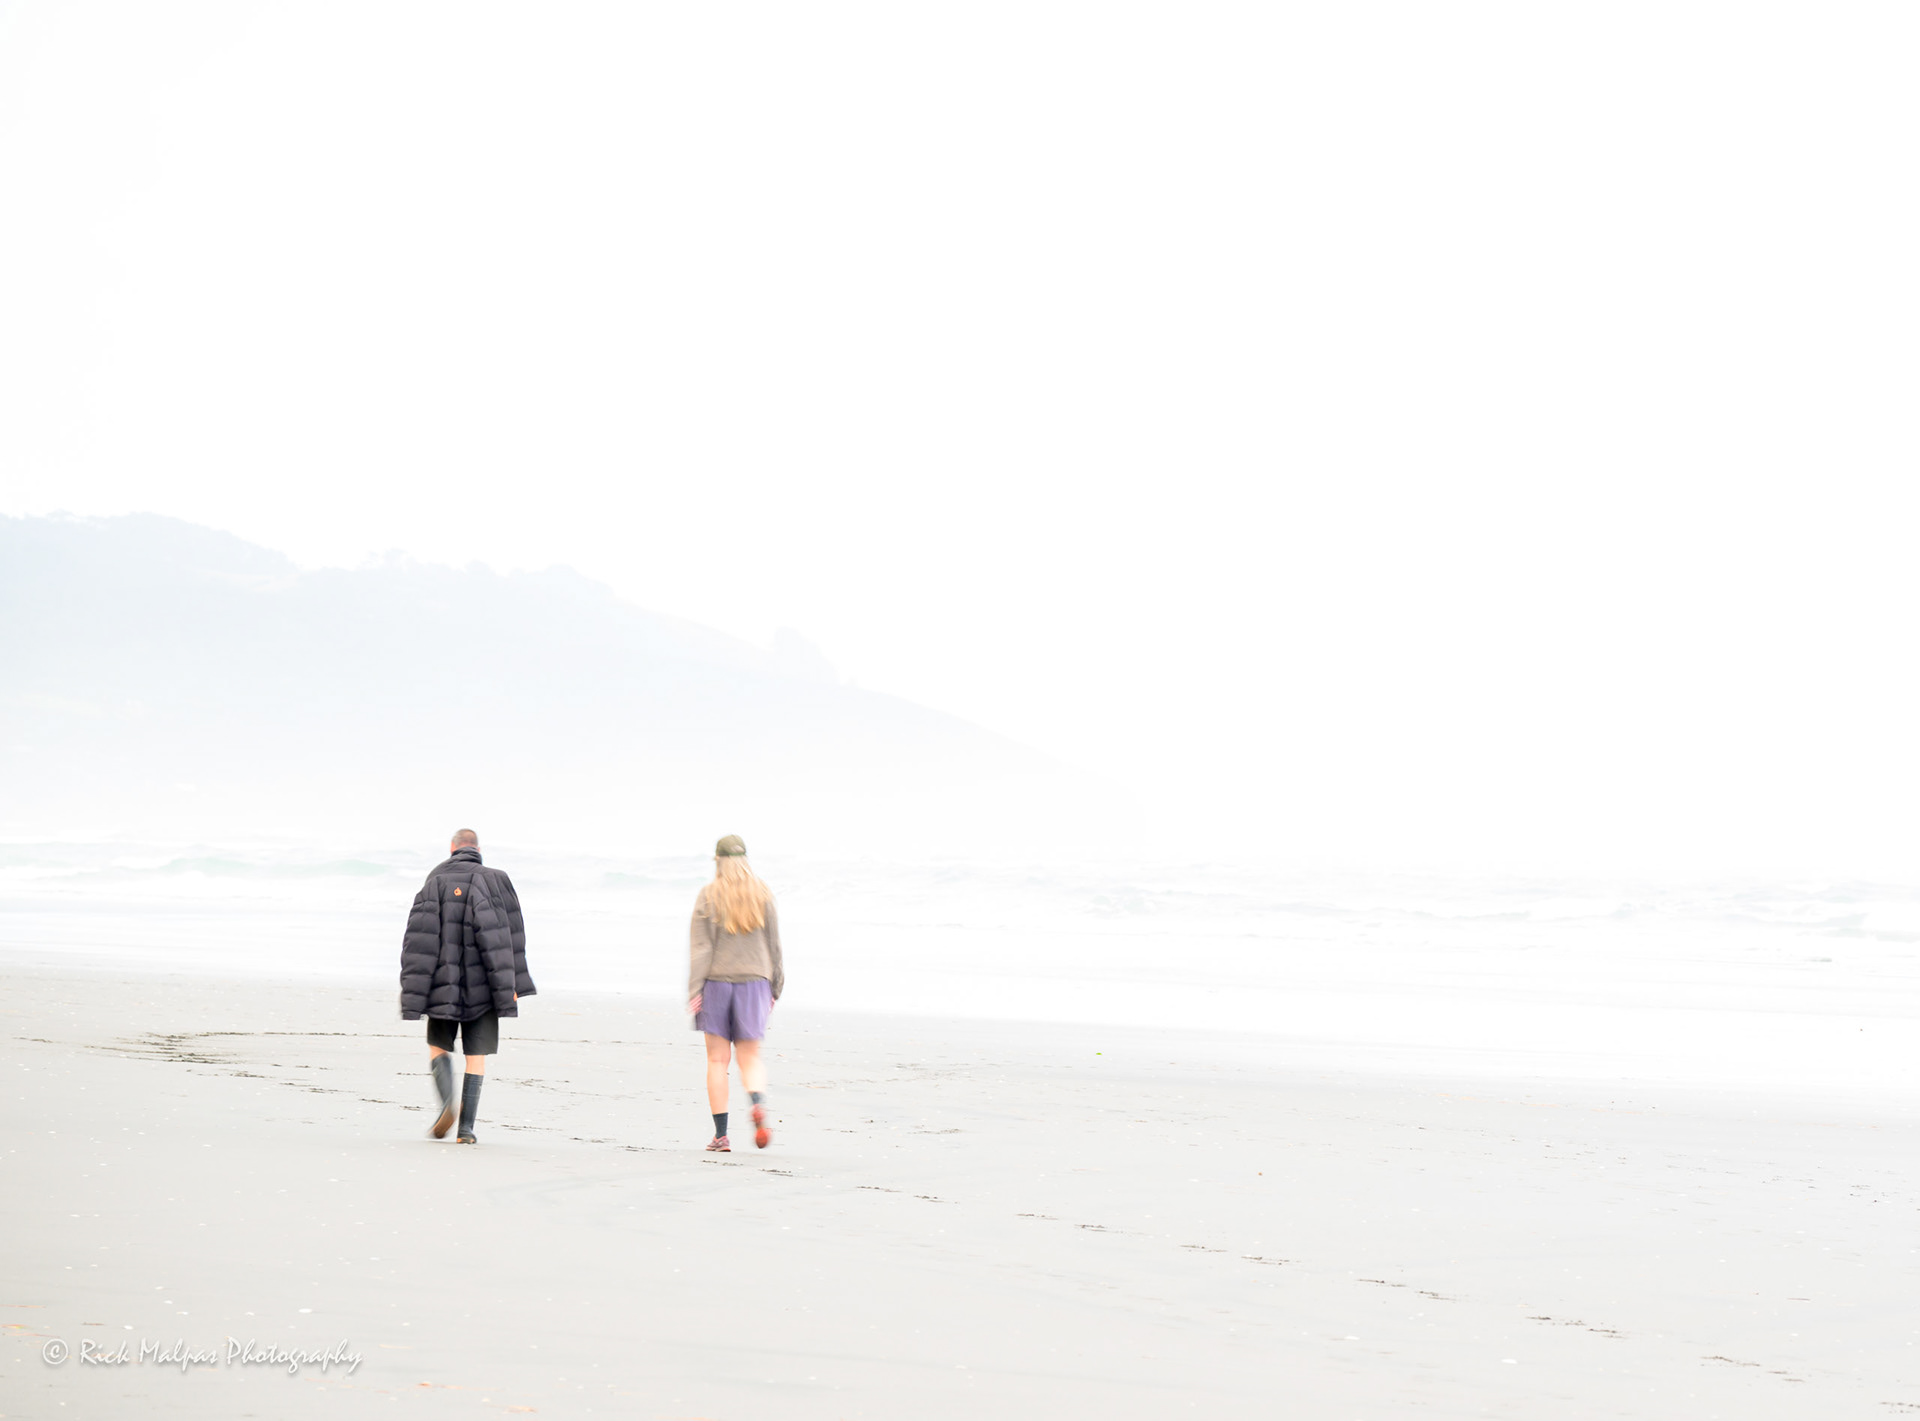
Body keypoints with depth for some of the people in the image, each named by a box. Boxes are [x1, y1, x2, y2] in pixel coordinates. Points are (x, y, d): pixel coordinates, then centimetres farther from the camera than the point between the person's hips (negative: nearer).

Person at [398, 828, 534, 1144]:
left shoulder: (435, 884, -1)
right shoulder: (497, 882, 0)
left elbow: (419, 941, -6)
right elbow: (509, 938, -2)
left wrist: (411, 995, -5)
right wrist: (512, 986, 2)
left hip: (445, 985, 0)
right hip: (482, 986, 0)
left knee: (438, 1046, 18)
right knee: (477, 1053, 8)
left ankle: (447, 1101, -7)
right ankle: (467, 1127, 0)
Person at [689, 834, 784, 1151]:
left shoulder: (708, 896, -4)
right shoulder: (762, 895, 4)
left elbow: (701, 948, -9)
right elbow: (774, 945, 6)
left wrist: (694, 991, -8)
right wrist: (774, 988, 14)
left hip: (717, 982, -2)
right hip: (753, 982, 2)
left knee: (717, 1060, 5)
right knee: (750, 1058, 6)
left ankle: (720, 1134, 3)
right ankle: (758, 1103, -26)